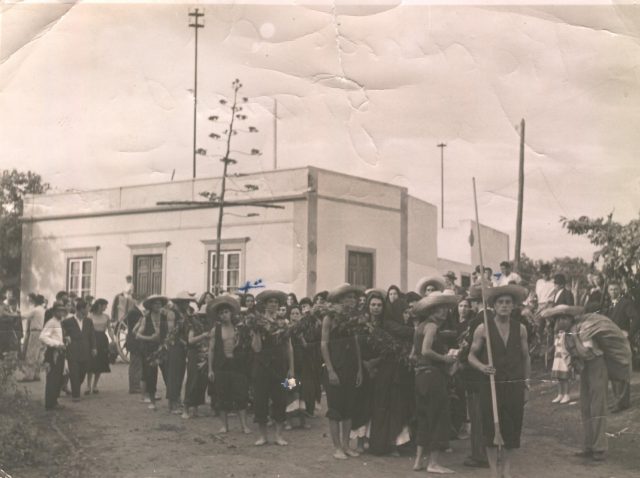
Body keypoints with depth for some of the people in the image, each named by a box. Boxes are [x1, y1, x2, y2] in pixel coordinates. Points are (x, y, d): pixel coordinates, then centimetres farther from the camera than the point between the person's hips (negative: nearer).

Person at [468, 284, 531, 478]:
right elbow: (472, 356, 1)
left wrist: (526, 383, 11)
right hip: (491, 386, -2)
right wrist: (482, 367, -18)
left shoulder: (520, 329, 5)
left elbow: (526, 357, 12)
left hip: (515, 387, 2)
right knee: (491, 429, 2)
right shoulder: (483, 329, -3)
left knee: (512, 429, 7)